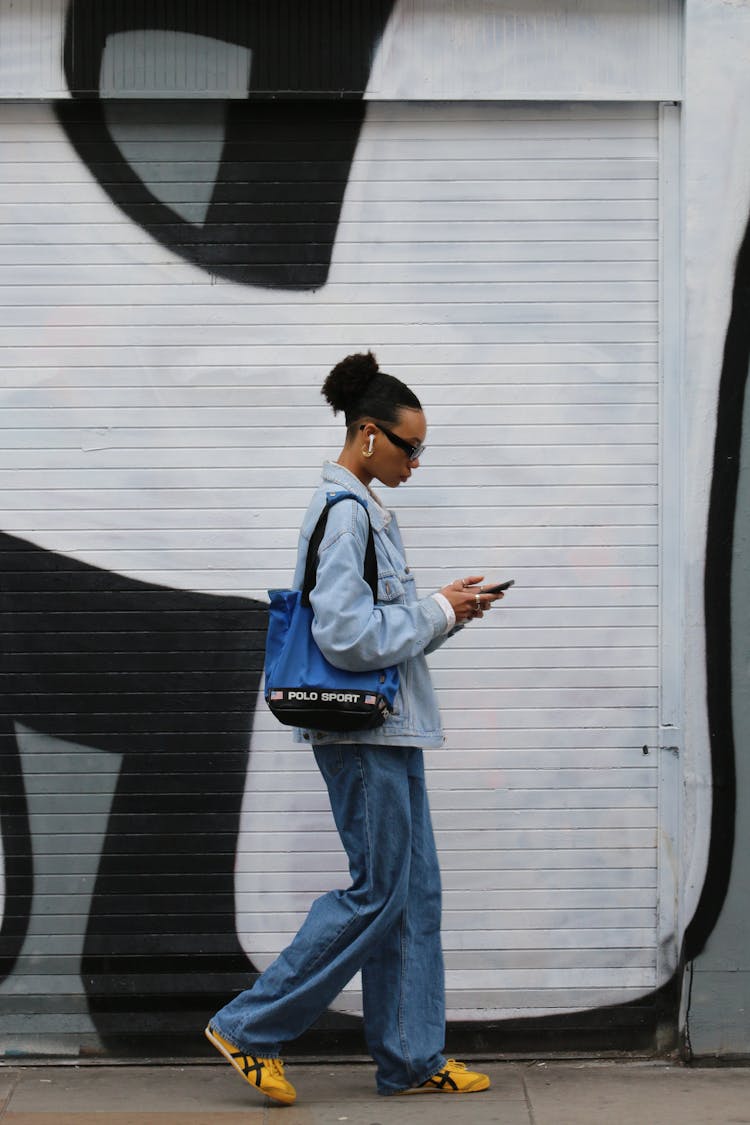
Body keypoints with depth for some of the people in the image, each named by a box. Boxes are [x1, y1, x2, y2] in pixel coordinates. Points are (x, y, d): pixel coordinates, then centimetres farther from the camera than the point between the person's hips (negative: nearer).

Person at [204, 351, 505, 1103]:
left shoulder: (364, 510, 16)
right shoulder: (343, 513, -16)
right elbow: (347, 636, -23)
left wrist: (444, 609, 7)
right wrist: (439, 614, -12)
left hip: (389, 730, 10)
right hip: (363, 731, -10)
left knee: (415, 892, 11)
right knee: (378, 891, -5)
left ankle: (412, 1057, 17)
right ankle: (251, 1028, 3)